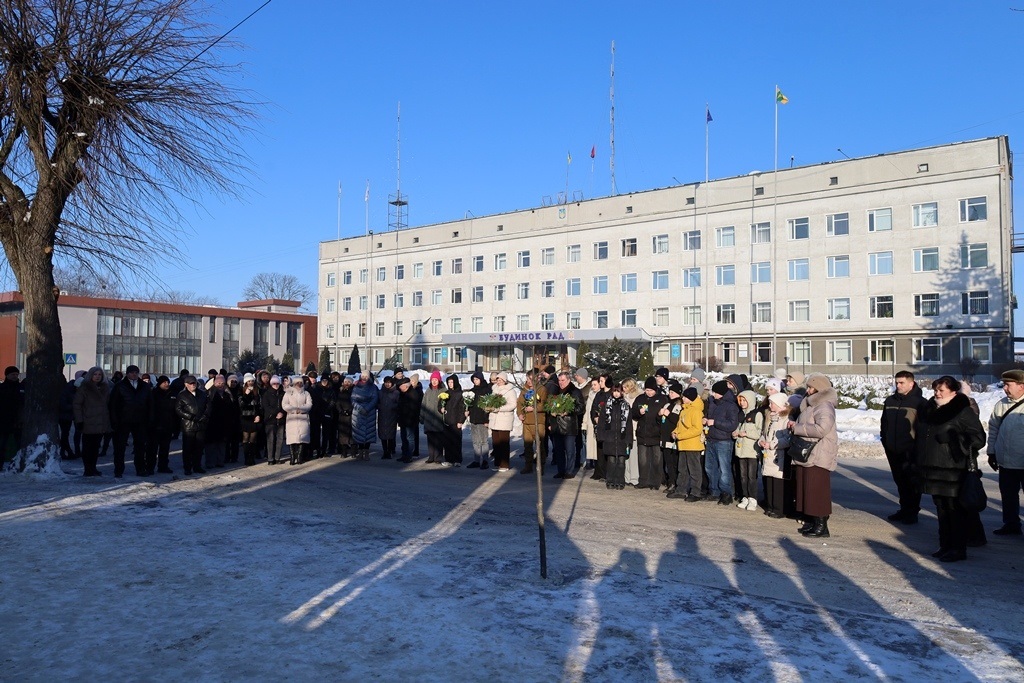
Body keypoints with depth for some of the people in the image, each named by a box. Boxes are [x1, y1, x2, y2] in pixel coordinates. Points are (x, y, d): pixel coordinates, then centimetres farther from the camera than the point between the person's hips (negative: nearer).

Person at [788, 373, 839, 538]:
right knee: (807, 489, 12)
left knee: (818, 491, -6)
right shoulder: (810, 405, 18)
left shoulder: (824, 407, -13)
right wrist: (794, 424, 6)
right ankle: (811, 521, 20)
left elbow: (821, 429, -27)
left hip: (818, 456, -10)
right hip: (806, 455, 10)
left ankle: (821, 526, 0)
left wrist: (797, 428, -19)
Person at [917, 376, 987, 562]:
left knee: (955, 511, 0)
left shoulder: (963, 412, -10)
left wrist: (953, 439, -19)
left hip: (953, 472, -7)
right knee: (941, 510, 15)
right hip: (932, 469, 7)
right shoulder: (928, 409, 12)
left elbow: (978, 438, -10)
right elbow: (921, 437, 22)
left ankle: (958, 549, 9)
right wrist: (918, 461, 16)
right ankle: (945, 546, 25)